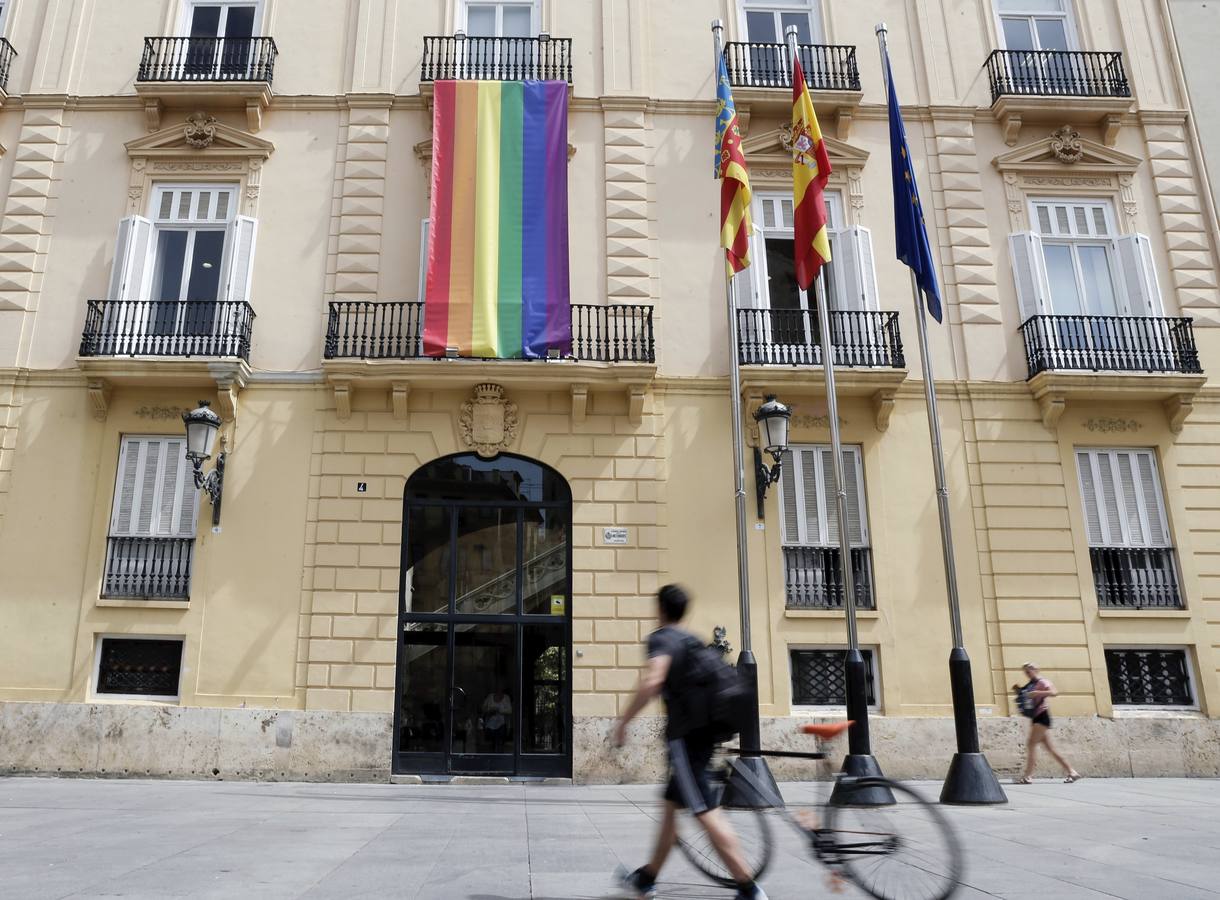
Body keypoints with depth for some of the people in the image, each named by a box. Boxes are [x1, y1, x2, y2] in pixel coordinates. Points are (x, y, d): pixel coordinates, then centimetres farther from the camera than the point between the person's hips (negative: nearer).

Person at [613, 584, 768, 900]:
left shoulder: (661, 638, -8)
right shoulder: (694, 641, 17)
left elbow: (652, 680, -26)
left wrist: (623, 720, -18)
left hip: (683, 736, -9)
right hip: (704, 732, 9)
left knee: (707, 813, -8)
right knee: (670, 806, 17)